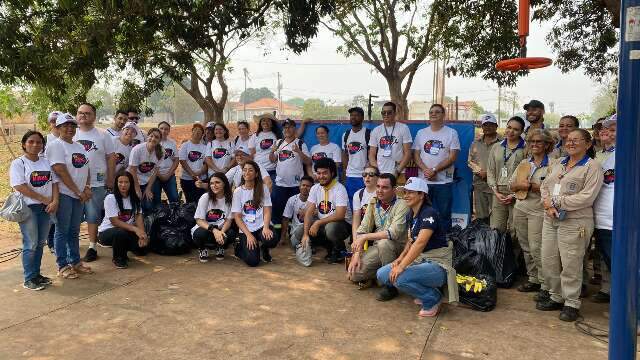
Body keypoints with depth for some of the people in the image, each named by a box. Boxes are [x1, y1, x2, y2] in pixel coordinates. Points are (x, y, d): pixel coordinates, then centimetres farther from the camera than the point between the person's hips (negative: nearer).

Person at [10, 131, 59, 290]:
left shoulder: (46, 162, 11)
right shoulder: (18, 163, -5)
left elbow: (54, 183, 7)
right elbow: (21, 187, -14)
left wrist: (55, 201, -9)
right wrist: (45, 199, -14)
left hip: (46, 208, 5)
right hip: (28, 208, -5)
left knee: (40, 243, 11)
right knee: (31, 244, -4)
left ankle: (36, 274, 22)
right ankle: (29, 279, 6)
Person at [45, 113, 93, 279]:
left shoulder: (79, 146, 15)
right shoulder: (55, 146, -9)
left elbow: (86, 169, 13)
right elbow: (61, 172, -16)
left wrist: (87, 188, -3)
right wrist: (78, 191, -15)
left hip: (79, 194, 7)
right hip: (64, 194, -7)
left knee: (74, 231, 14)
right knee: (62, 231, 1)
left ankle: (75, 262, 23)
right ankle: (63, 266, 9)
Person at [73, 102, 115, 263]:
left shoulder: (103, 135, 2)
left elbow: (110, 159, 3)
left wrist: (110, 181, 1)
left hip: (96, 184, -2)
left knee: (93, 217, 3)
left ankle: (92, 247, 13)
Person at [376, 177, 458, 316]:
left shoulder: (429, 213, -18)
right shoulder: (410, 215, 10)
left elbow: (420, 242, -28)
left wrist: (402, 266, -30)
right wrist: (400, 258, -5)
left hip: (437, 264, -9)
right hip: (419, 259, 9)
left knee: (400, 277, -32)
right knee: (382, 274, -5)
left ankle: (432, 299, -4)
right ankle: (424, 292, 10)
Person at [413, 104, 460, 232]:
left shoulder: (451, 133, 1)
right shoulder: (421, 133, 11)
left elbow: (453, 157, -6)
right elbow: (416, 155, 6)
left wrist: (434, 170, -15)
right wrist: (425, 170, -12)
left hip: (444, 182, -3)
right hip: (423, 181, 3)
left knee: (444, 214, 3)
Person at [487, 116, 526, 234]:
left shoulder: (525, 150, -2)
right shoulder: (497, 148, 12)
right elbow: (490, 171, 11)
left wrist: (515, 194, -12)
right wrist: (496, 192, 0)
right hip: (499, 193, 4)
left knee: (514, 231, 1)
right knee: (495, 230, 4)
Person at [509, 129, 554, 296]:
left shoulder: (551, 165, -6)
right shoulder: (524, 163, 13)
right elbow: (511, 185, 14)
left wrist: (531, 186, -16)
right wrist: (520, 185, -7)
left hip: (538, 211, -6)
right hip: (520, 208, 6)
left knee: (536, 248, -9)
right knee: (525, 247, 11)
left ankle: (546, 285, 2)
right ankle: (533, 280, 24)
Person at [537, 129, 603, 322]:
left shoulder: (592, 166, -5)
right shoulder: (559, 164, 17)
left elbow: (587, 197, -15)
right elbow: (545, 186, 14)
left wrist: (556, 202, -13)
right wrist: (548, 205, -6)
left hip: (574, 222, -7)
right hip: (550, 219, 7)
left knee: (570, 265, -2)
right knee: (548, 261, 10)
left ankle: (571, 304, 12)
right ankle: (556, 297, 25)